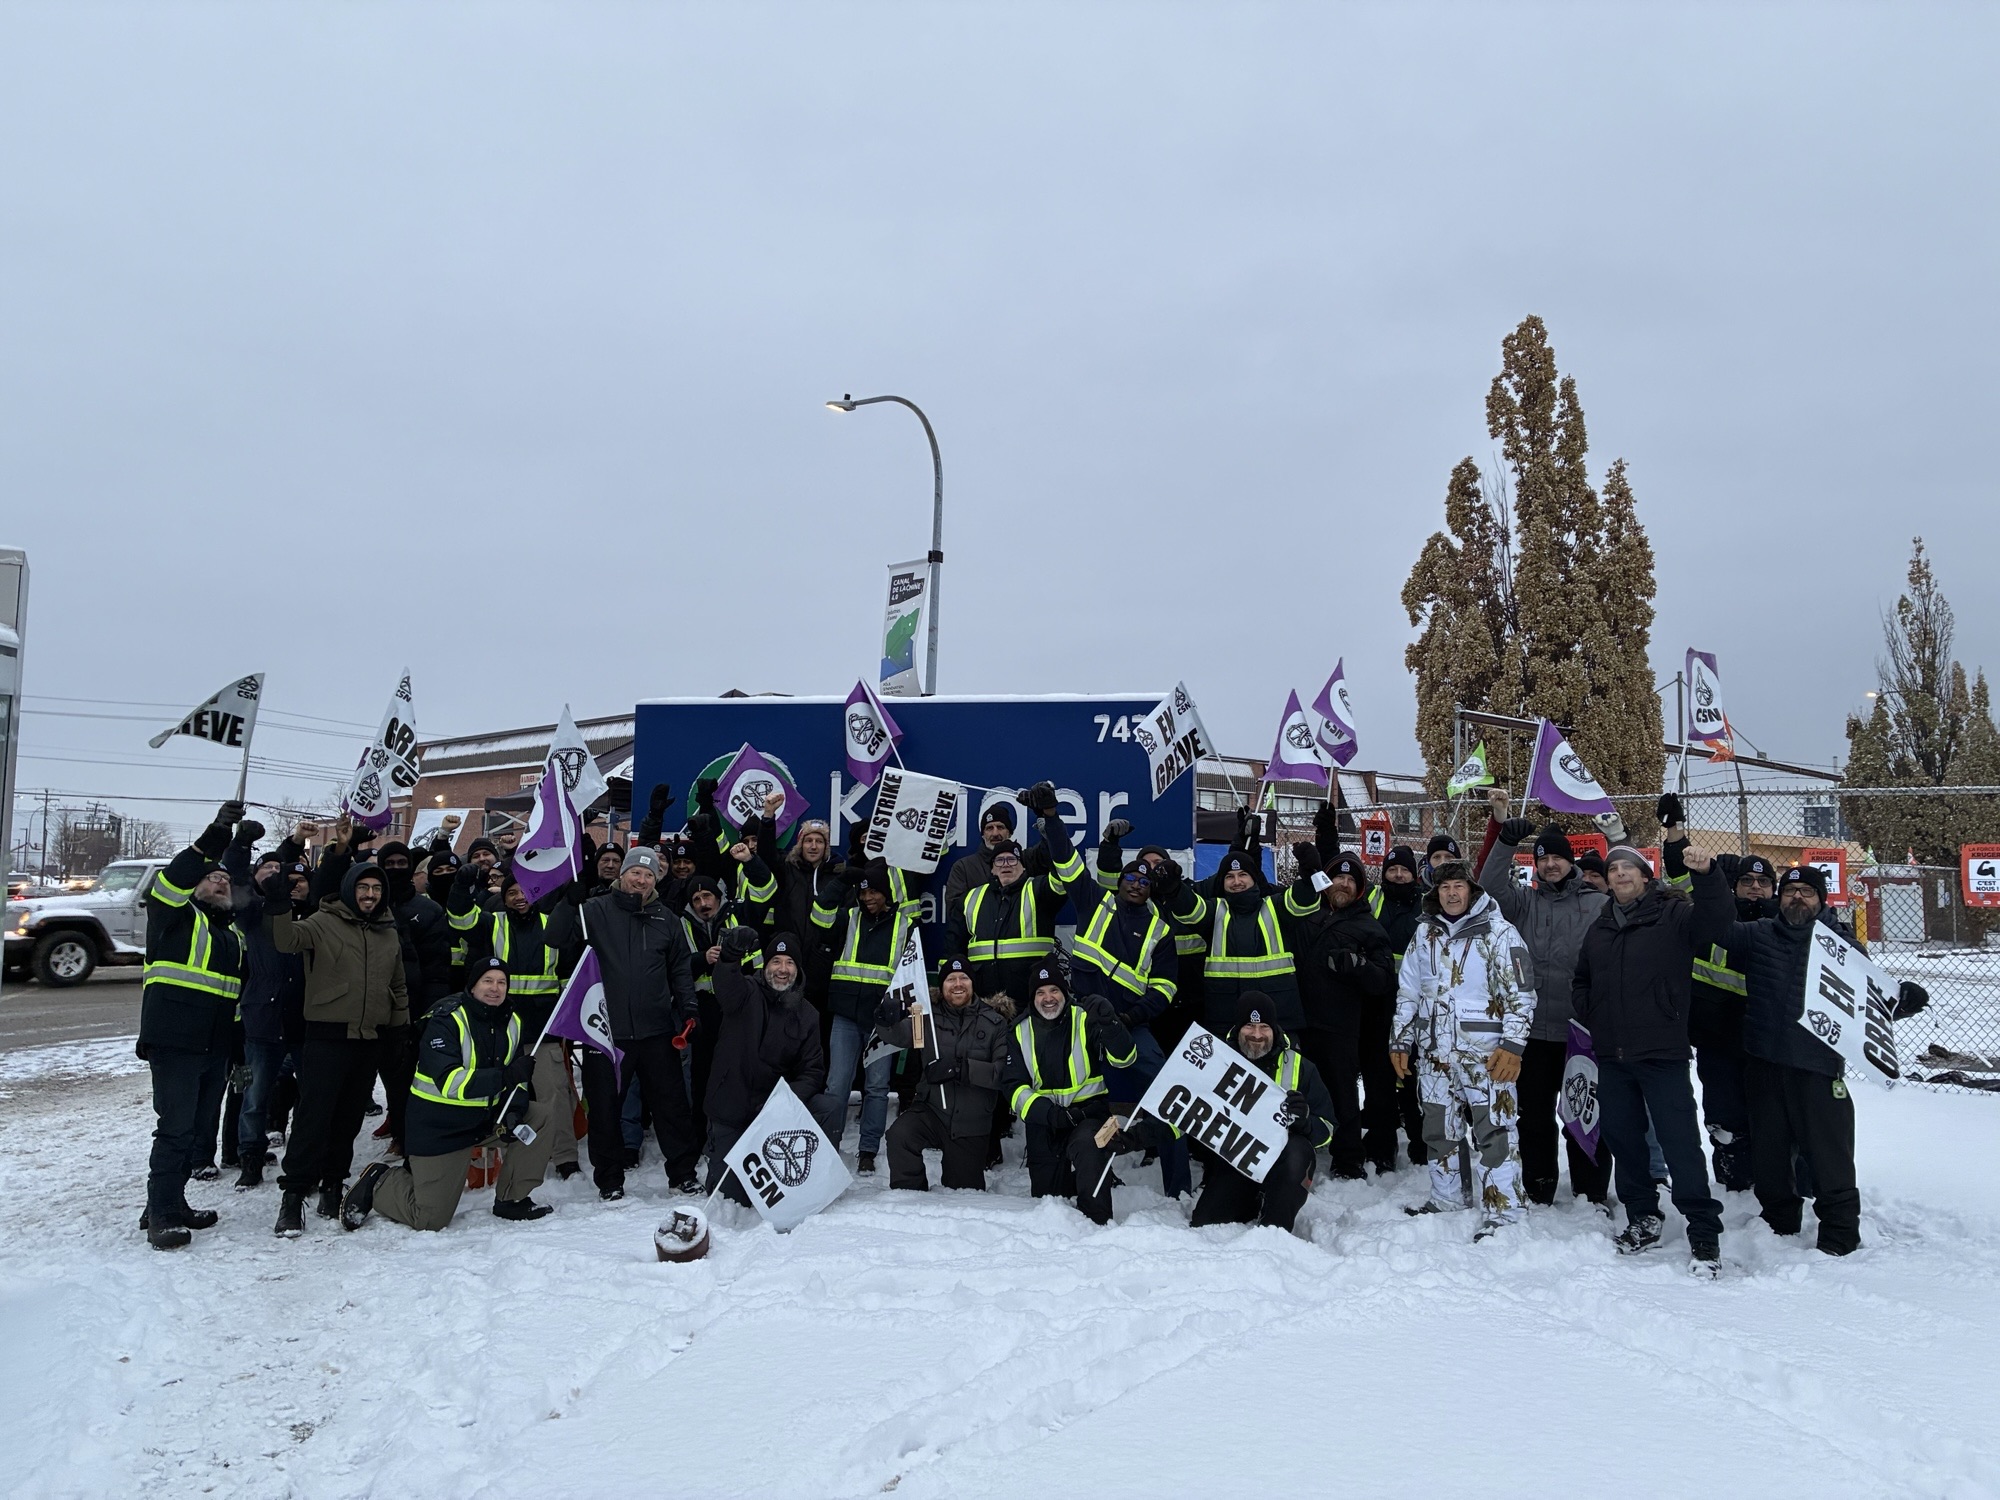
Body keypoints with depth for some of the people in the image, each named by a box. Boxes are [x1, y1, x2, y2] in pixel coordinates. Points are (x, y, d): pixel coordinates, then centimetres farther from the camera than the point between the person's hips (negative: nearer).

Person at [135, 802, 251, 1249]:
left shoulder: (234, 931, 19)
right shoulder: (176, 916, -1)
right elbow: (169, 882, -23)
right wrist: (213, 838, -33)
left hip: (215, 1046, 7)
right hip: (174, 1041, -7)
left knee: (199, 1129, 12)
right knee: (176, 1127, -8)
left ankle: (170, 1202, 24)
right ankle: (161, 1215, -1)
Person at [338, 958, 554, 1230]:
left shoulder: (511, 1022, 0)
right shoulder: (446, 1020, -20)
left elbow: (517, 1080, 3)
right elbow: (449, 1082, -32)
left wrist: (513, 1108, -19)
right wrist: (505, 1076, -42)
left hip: (488, 1115, 6)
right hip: (442, 1126, -6)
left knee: (540, 1115, -14)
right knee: (430, 1219, -3)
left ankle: (512, 1199, -1)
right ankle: (377, 1183, 25)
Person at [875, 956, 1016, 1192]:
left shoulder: (995, 1023, -4)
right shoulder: (930, 1018, 3)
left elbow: (1004, 1071, -15)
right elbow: (897, 1035, -10)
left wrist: (959, 1068, -26)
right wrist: (887, 1019, -33)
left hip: (972, 1124, 0)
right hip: (932, 1110, 0)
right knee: (900, 1134, -31)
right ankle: (910, 1195, -7)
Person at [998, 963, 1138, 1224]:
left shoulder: (1084, 1020, -6)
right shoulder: (1021, 1032, 4)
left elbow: (1124, 1058, -15)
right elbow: (1012, 1085, 0)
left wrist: (1108, 1023, -34)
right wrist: (1047, 1112, -17)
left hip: (1087, 1110, -4)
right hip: (1042, 1121, 4)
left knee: (1086, 1144, -36)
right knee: (1045, 1194, 10)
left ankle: (1097, 1222, -26)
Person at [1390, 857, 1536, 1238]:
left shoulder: (1498, 932, -7)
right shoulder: (1425, 932, 10)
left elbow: (1520, 993, -9)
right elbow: (1408, 991, 16)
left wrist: (1512, 1045, -15)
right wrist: (1400, 1040, 14)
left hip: (1485, 1053, -6)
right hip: (1434, 1051, 6)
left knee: (1494, 1131, -7)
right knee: (1439, 1130, 14)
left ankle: (1503, 1213, 0)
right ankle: (1446, 1200, 29)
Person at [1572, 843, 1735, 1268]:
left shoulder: (1673, 915, -3)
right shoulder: (1599, 926, 13)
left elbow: (1714, 920, -25)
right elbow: (1582, 979, 26)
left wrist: (1707, 874, -40)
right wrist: (1587, 1018, 12)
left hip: (1662, 1053, -6)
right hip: (1611, 1054, 6)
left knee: (1680, 1141, -4)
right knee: (1622, 1136, 14)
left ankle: (1704, 1230, 6)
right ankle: (1642, 1217, 29)